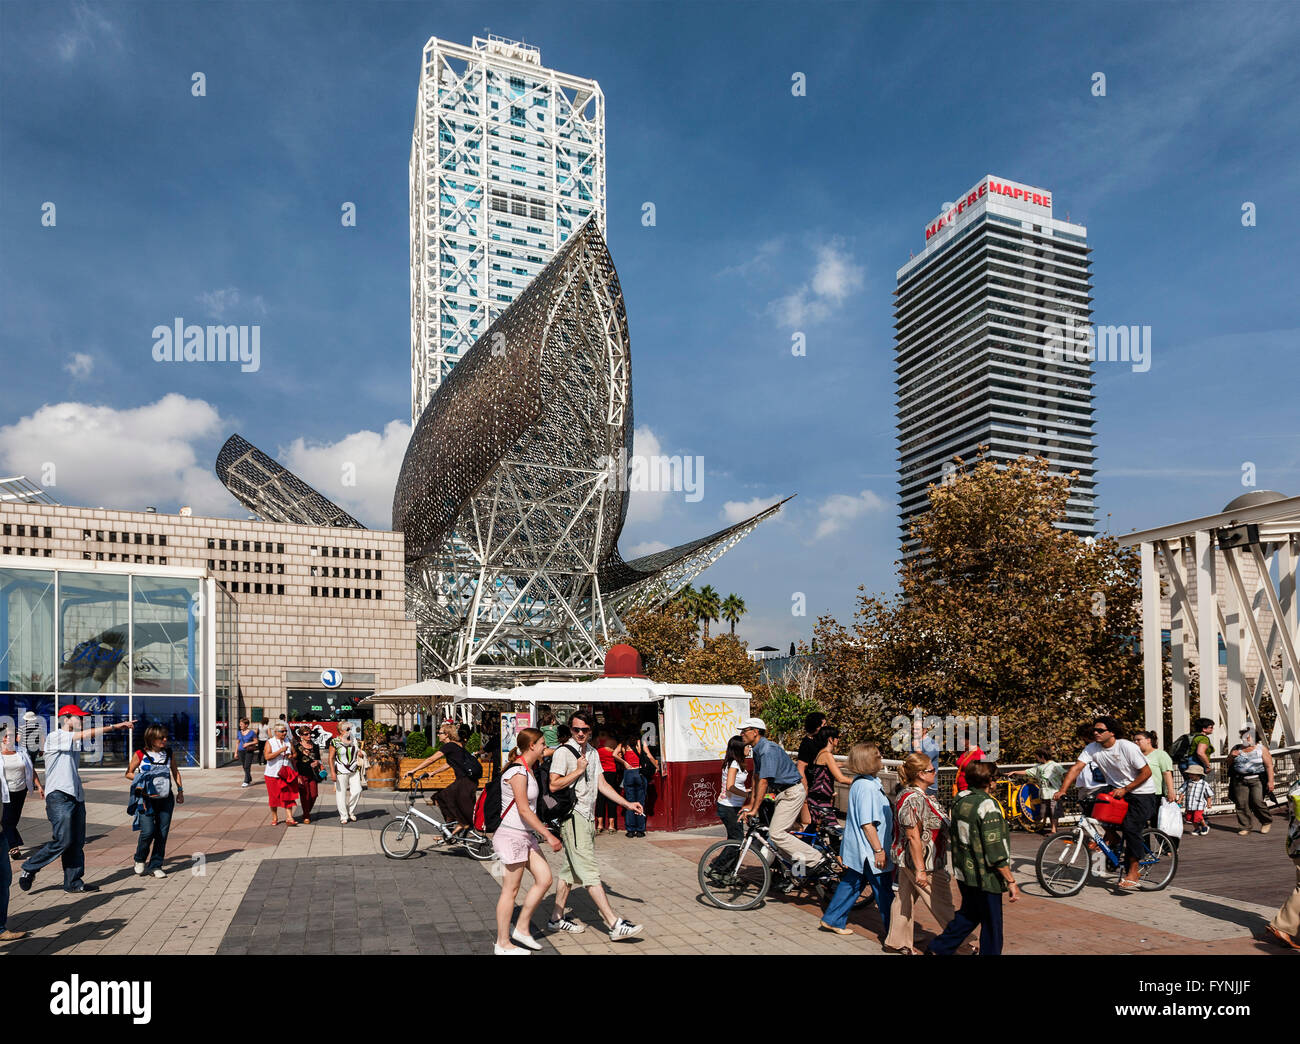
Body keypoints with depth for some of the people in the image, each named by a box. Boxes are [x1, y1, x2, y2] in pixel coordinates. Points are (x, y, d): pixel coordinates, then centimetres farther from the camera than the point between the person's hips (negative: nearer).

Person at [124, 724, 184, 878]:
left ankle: (155, 865, 14)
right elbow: (128, 773, 4)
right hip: (146, 798, -3)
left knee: (162, 832, 2)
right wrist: (143, 780, -12)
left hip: (165, 798, 3)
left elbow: (175, 772, 19)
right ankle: (140, 860, 15)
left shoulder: (168, 753, 7)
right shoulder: (140, 754, -3)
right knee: (148, 831, -13)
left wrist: (180, 791, 15)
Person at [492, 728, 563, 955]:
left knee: (545, 878, 8)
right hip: (512, 836, -10)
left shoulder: (527, 770, 10)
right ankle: (502, 943, 14)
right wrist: (549, 835, -22)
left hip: (525, 836, 10)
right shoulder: (517, 772, -20)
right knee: (511, 890, 1)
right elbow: (523, 810, -23)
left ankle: (522, 928, 20)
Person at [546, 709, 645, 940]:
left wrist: (627, 804, 8)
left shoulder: (593, 753, 14)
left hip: (588, 818, 8)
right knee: (590, 872, -10)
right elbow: (554, 785, -14)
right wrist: (578, 770, -14)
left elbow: (602, 784, 15)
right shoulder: (564, 752, -9)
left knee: (570, 869, 14)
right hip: (573, 817, -8)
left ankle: (556, 918, 24)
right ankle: (614, 924, -13)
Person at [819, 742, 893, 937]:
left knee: (851, 883, 17)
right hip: (869, 850, -10)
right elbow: (867, 824, -25)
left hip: (858, 848, 10)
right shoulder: (866, 787, -24)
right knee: (884, 891, 2)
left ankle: (832, 920, 24)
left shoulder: (860, 783, 9)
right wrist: (879, 850, -21)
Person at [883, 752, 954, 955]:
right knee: (944, 906, 4)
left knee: (906, 898, 16)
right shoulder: (914, 800, -25)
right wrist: (920, 869, -23)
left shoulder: (918, 795, 10)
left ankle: (897, 941, 25)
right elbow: (913, 837, -25)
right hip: (922, 862, -10)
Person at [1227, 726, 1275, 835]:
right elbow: (1228, 764, 18)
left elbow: (1269, 765, -3)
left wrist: (1270, 781, -13)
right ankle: (1244, 827, 2)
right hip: (1240, 780, 3)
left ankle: (1267, 822, 12)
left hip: (1257, 780, -3)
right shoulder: (1236, 748, 13)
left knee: (1257, 801, -13)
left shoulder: (1261, 748, 4)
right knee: (1241, 803, -5)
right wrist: (1231, 756, -3)